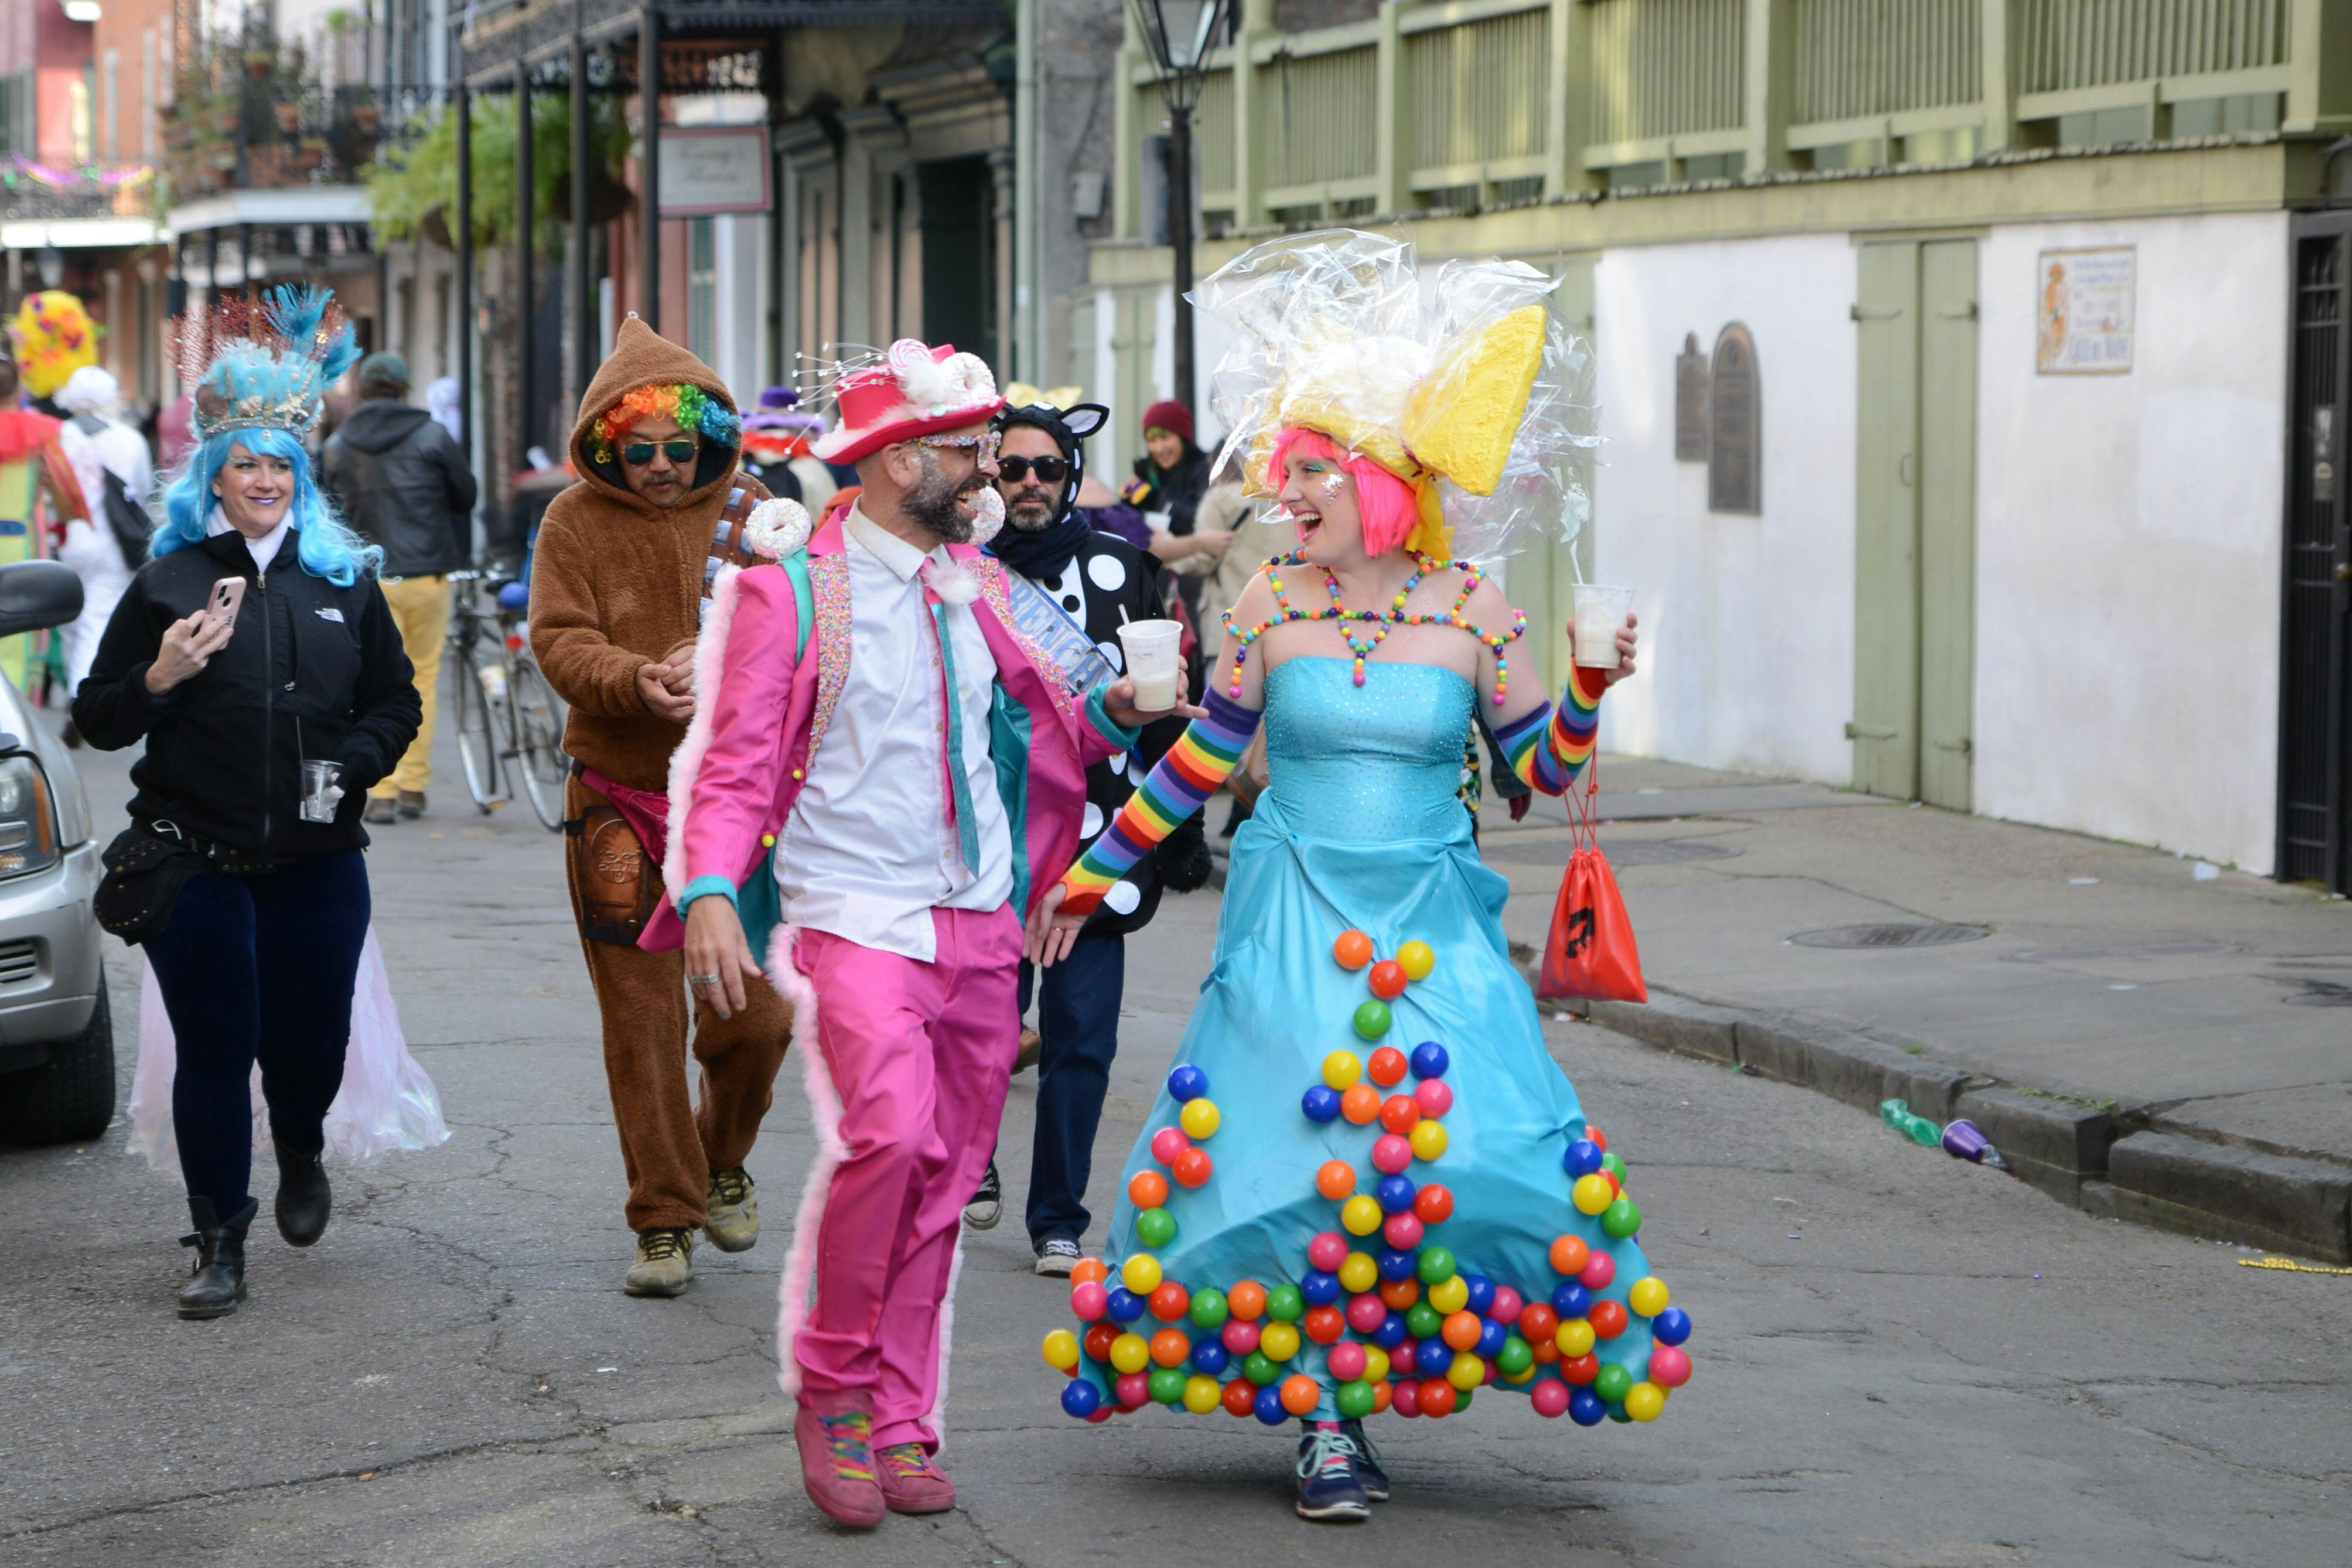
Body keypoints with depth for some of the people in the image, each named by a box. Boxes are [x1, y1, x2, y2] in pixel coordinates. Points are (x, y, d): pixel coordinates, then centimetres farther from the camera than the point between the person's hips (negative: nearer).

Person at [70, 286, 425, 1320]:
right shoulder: (168, 583, 3)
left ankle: (300, 1154, 39)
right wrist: (160, 678, -14)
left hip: (318, 859, 2)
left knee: (309, 1040, 4)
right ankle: (220, 1246, 8)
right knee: (213, 1048, -3)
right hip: (196, 861, -2)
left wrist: (349, 764, -3)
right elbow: (97, 721, 5)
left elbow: (396, 702, 16)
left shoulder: (345, 582, 9)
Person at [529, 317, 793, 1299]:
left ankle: (722, 1162, 29)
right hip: (618, 802, -1)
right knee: (642, 1025, 2)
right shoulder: (575, 521, 0)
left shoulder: (744, 511, 2)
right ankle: (664, 1220, 13)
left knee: (755, 1015, 0)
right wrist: (635, 682, -26)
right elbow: (559, 643, -7)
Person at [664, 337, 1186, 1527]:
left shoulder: (978, 587, 14)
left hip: (980, 924, 6)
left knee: (943, 1178, 6)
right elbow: (737, 760, -6)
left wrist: (1114, 707, 1)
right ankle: (833, 1386, -6)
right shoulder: (792, 588, -3)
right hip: (854, 917, -6)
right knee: (887, 1130, -25)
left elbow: (1050, 732, 22)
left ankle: (896, 1422, 17)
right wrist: (711, 893, -21)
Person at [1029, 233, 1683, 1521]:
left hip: (1430, 922, 0)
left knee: (1457, 1147, -11)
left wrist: (1590, 691, -13)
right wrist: (1092, 873, 12)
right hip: (1294, 917, 0)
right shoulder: (1271, 605, 0)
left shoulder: (1470, 612, -1)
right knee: (1298, 1155, -6)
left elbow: (1543, 770, 6)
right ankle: (1325, 1421, 3)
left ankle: (1397, 1361, 10)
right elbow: (1202, 760, 10)